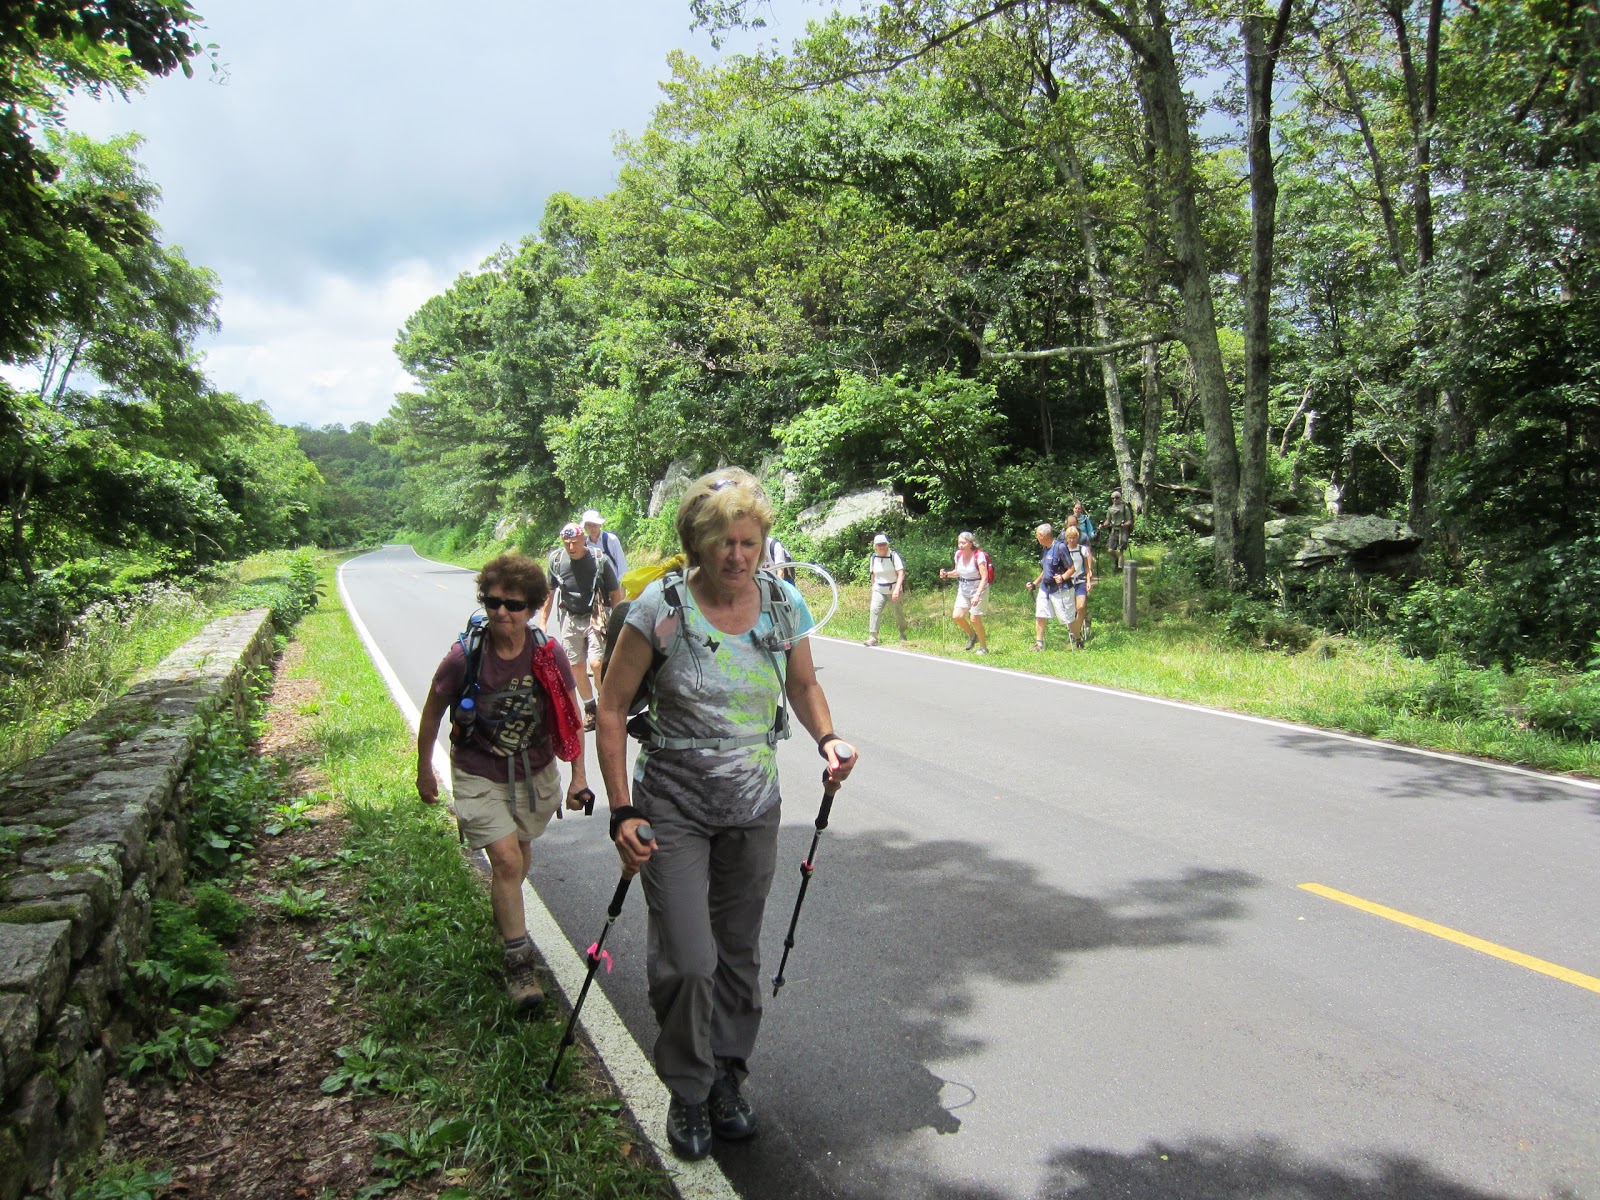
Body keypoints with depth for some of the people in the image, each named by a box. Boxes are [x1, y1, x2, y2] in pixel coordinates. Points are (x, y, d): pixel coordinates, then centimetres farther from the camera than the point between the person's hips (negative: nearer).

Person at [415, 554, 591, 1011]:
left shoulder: (547, 653, -15)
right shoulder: (465, 657, -20)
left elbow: (570, 715, -2)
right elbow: (433, 710, -3)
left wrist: (578, 774, -2)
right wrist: (424, 768, 6)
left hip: (535, 772, 3)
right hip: (479, 775, -3)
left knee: (521, 849, 20)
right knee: (506, 860, -13)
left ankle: (504, 913, 51)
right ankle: (518, 963, 1)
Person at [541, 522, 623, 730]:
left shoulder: (599, 560, -14)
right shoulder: (556, 560, -4)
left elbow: (615, 593, -5)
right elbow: (548, 593, 9)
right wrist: (543, 622, 9)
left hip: (595, 618, -4)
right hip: (570, 619, 4)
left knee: (596, 663, -17)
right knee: (576, 666, 7)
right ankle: (589, 708, 24)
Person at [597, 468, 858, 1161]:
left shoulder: (784, 606, -5)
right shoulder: (662, 609, -16)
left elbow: (803, 685, 12)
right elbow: (611, 707, -10)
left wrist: (828, 741, -8)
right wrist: (622, 812, -13)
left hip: (754, 812, 4)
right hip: (673, 810, -3)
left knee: (739, 955, 15)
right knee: (688, 962, -6)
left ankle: (727, 1080, 38)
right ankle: (687, 1093, 21)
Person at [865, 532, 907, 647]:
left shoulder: (894, 556, -11)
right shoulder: (873, 558, 2)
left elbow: (901, 573, -17)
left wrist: (897, 590, -28)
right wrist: (873, 587, 20)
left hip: (893, 591, -2)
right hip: (879, 590, 2)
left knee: (899, 613, 11)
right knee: (874, 609, -19)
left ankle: (903, 634, 37)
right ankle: (873, 637, -23)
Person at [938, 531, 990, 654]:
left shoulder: (979, 556, -18)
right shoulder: (958, 554, 1)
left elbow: (984, 578, -21)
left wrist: (977, 595, -31)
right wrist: (946, 574, -5)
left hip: (978, 589, -6)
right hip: (963, 590, 6)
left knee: (974, 619, -10)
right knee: (957, 616, -6)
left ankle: (984, 647, 9)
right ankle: (972, 636, 23)